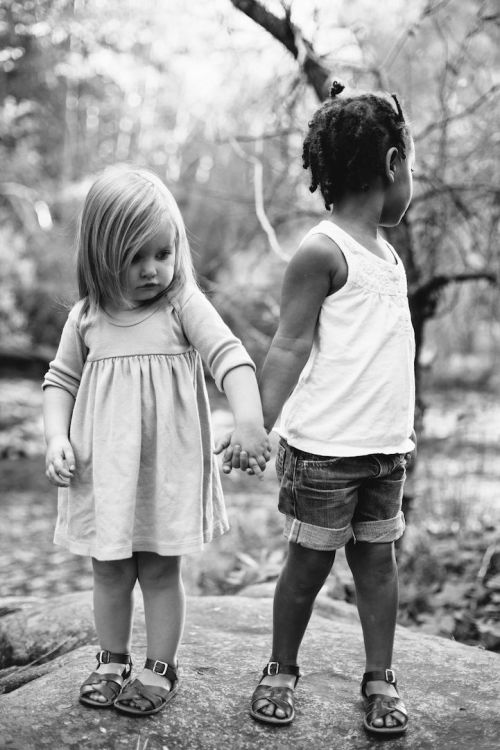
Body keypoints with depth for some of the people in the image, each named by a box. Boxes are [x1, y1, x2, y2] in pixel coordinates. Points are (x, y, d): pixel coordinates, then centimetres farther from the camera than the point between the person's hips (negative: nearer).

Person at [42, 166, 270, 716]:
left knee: (160, 569, 8)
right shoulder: (86, 318, 1)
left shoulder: (184, 305, -8)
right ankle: (112, 661, 33)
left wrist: (248, 417, -34)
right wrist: (57, 438, -6)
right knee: (109, 570, 13)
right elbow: (61, 381, 9)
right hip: (104, 469, 3)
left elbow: (229, 355, -19)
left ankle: (160, 668, 25)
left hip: (167, 468, -2)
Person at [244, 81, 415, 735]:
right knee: (310, 559, 5)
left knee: (378, 558, 11)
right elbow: (290, 347, -14)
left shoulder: (385, 251, 14)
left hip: (385, 444, 7)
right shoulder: (322, 250, -12)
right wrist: (258, 427, -21)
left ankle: (380, 678, 22)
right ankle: (281, 672, 24)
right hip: (325, 445, -7)